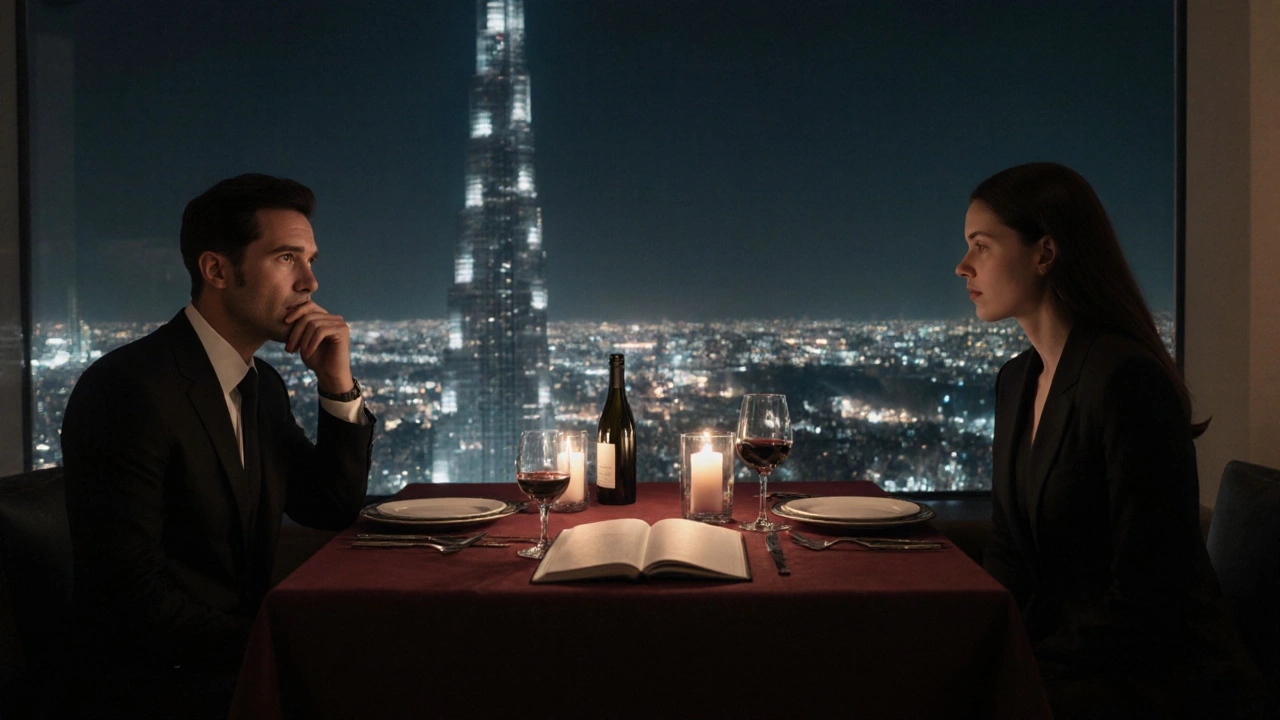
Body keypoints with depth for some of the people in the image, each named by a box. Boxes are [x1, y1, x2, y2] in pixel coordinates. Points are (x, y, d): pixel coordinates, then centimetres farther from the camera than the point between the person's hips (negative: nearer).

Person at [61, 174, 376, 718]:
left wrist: (339, 385, -3)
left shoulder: (262, 385, 9)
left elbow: (332, 511, 8)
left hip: (242, 653, 8)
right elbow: (129, 592, -21)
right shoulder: (129, 389, -18)